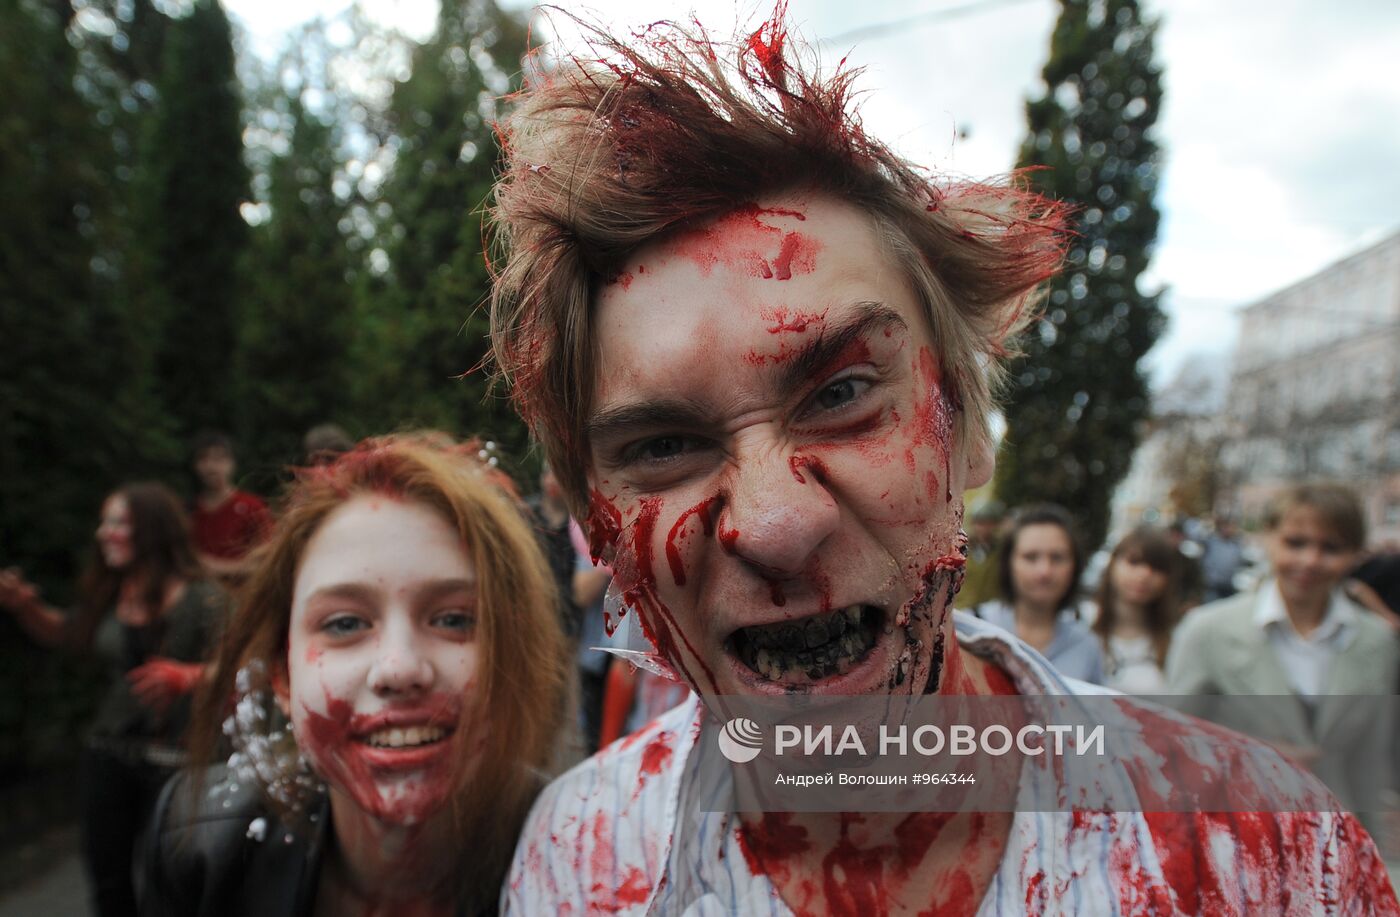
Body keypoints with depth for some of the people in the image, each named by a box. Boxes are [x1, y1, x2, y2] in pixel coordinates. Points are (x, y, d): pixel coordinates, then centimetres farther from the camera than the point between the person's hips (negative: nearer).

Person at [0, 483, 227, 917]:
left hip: (173, 761, -5)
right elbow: (67, 635, 21)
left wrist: (188, 676, -39)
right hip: (108, 754, 6)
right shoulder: (109, 593, 2)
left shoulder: (203, 598, -16)